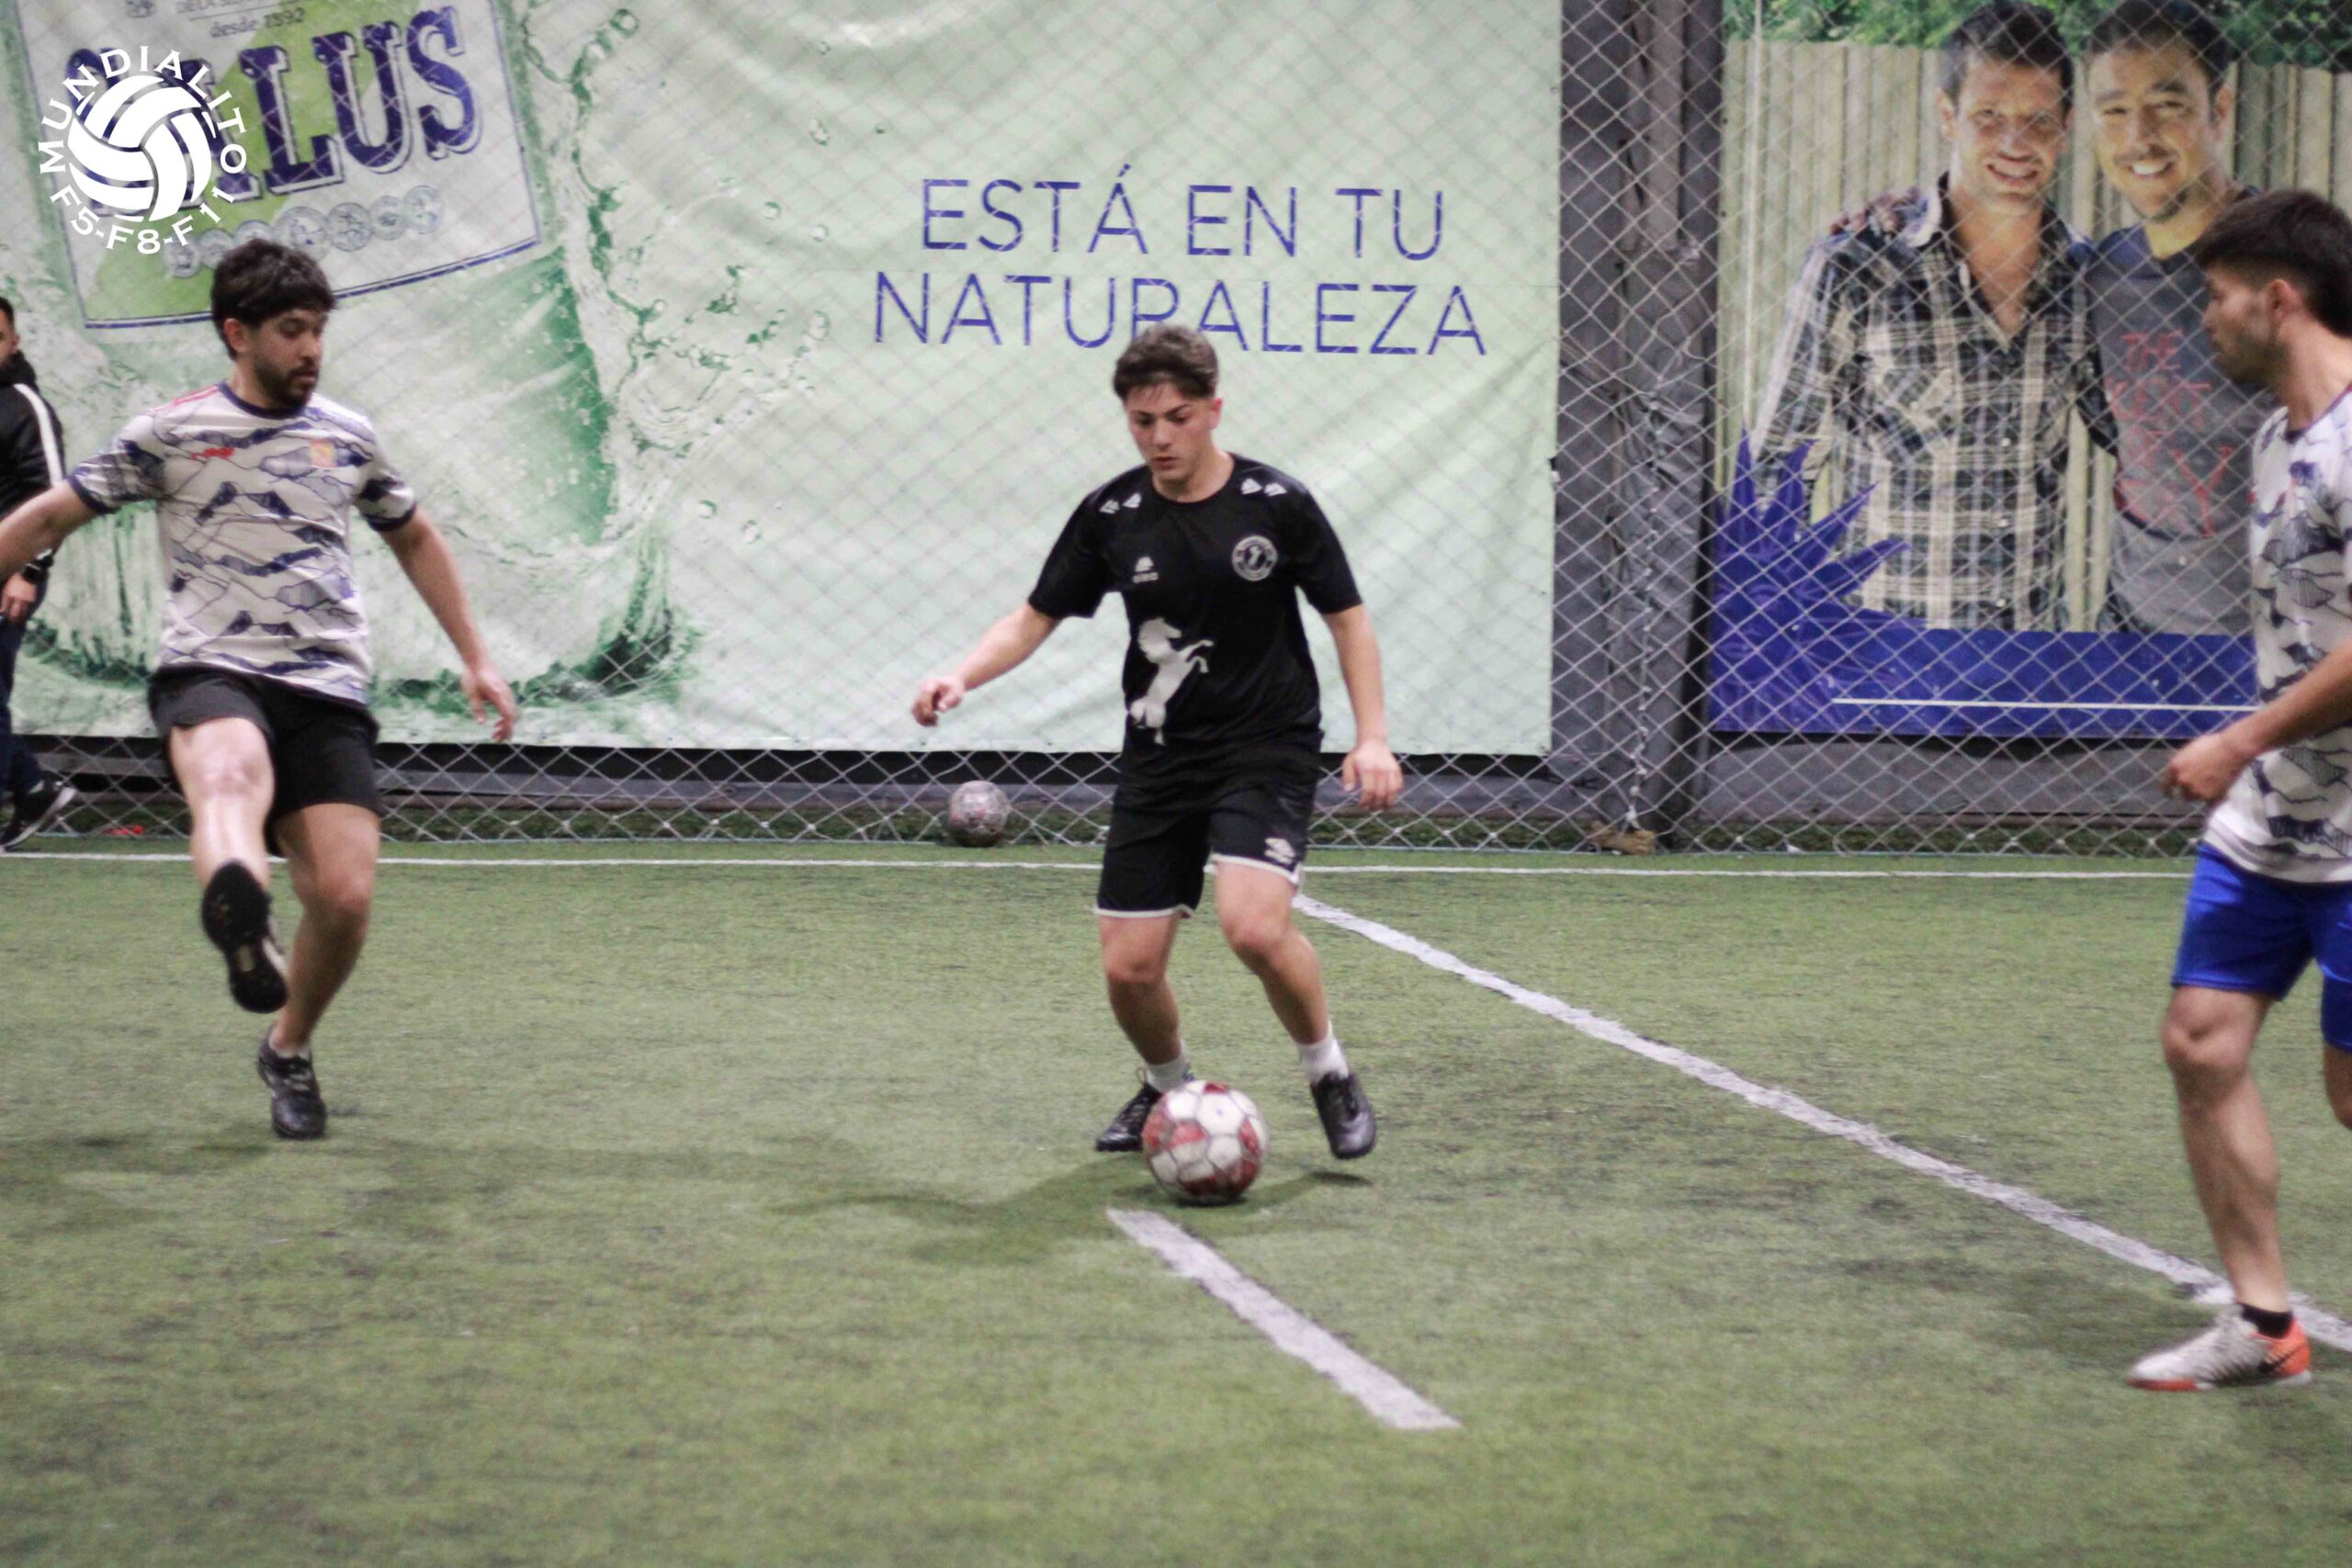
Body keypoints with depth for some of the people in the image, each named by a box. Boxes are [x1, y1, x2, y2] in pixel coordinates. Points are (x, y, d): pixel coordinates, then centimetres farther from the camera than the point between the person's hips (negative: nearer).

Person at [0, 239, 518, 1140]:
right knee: (231, 774, -39)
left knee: (345, 898, -12)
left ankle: (289, 1050, 18)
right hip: (210, 671, -3)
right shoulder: (173, 433, 7)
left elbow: (415, 539, 33)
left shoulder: (348, 438, 17)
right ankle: (244, 929, -74)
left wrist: (475, 657, 32)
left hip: (329, 693, 3)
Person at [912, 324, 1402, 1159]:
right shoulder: (1109, 516, 0)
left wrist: (1373, 737, -7)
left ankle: (1331, 1076, 0)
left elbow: (1348, 617, 1)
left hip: (1268, 750, -3)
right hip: (1159, 757, 3)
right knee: (1128, 967, -2)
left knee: (1254, 925, -26)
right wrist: (961, 676, -13)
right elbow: (1035, 618, 5)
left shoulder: (1276, 503, -7)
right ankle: (1168, 1088, 30)